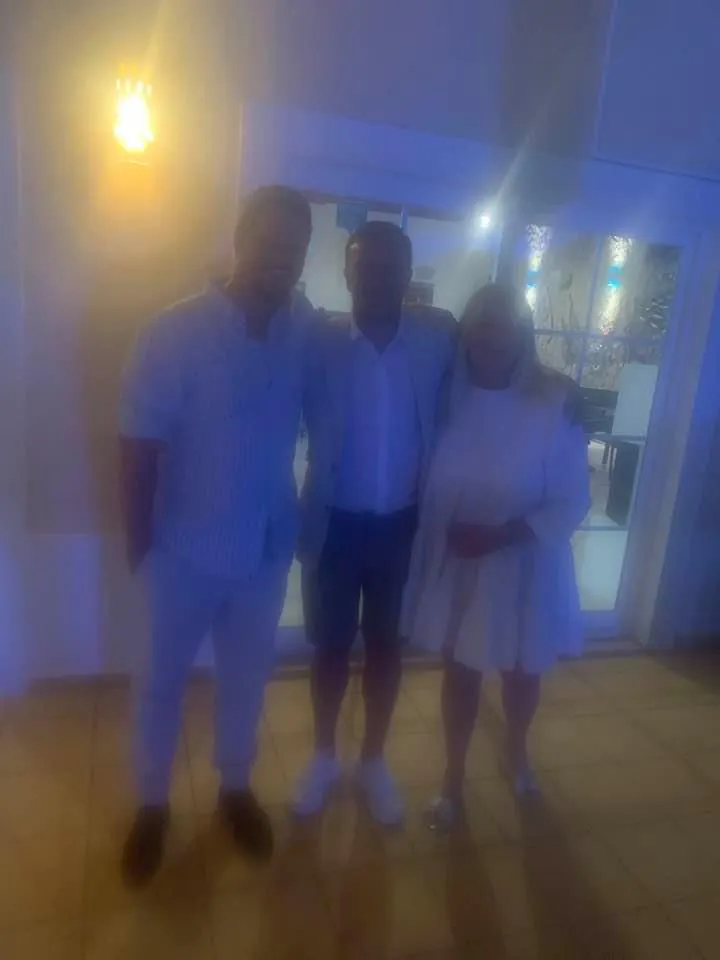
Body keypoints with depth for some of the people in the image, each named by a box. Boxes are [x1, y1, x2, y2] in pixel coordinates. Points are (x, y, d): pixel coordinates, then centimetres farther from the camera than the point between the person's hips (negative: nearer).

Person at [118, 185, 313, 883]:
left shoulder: (302, 336, -5)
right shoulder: (175, 333, -16)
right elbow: (137, 448, -12)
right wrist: (139, 545, -8)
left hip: (269, 548, 3)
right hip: (189, 551, -3)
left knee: (247, 675, 20)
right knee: (165, 681, 16)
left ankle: (235, 789, 44)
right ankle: (151, 805, 40)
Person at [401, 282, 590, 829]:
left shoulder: (557, 401, -17)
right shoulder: (451, 394, -11)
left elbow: (574, 501, -14)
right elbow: (428, 476, -2)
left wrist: (504, 535, -23)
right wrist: (447, 533, -15)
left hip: (524, 566, 0)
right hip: (455, 562, 1)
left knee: (523, 671, 22)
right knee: (460, 670, 16)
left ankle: (516, 754, 54)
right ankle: (454, 780, 39)